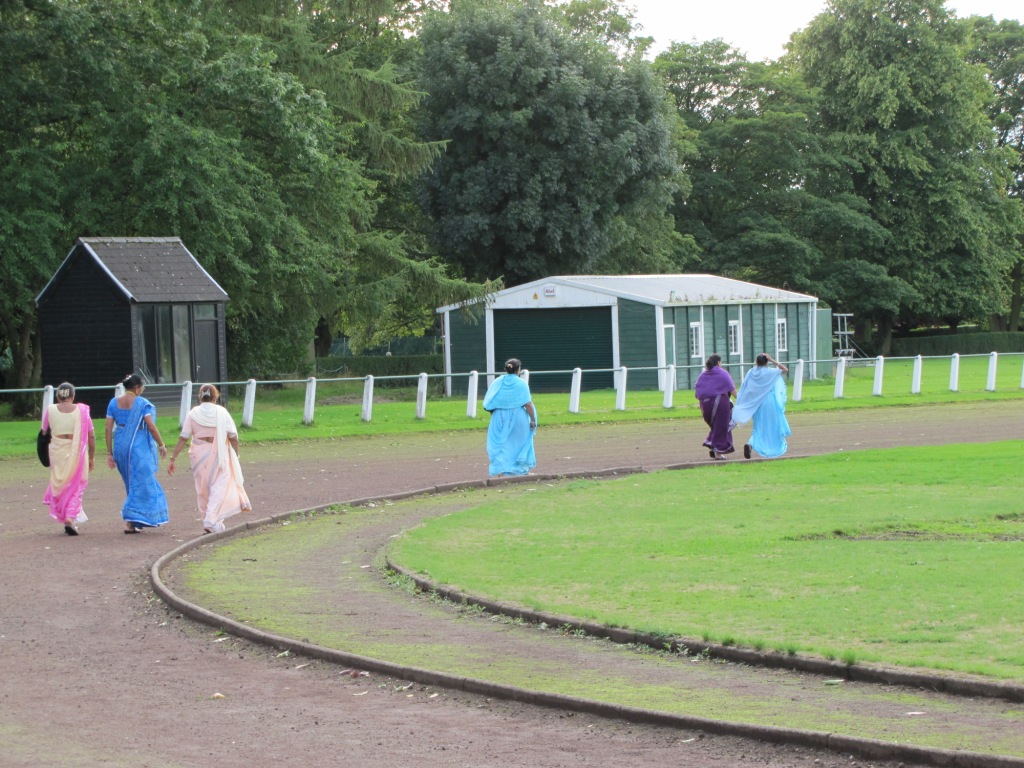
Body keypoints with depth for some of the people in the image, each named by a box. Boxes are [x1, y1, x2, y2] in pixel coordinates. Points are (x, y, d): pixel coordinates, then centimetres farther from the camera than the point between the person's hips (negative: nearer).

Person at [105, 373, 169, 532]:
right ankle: (129, 521, -10)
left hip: (120, 446, 5)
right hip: (139, 446, -5)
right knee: (141, 484, 1)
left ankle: (134, 522, 23)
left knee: (132, 484, 18)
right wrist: (161, 445, 0)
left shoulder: (114, 403, 5)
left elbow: (109, 428, 3)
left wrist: (110, 453, 7)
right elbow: (151, 426, -12)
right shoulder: (142, 403, -8)